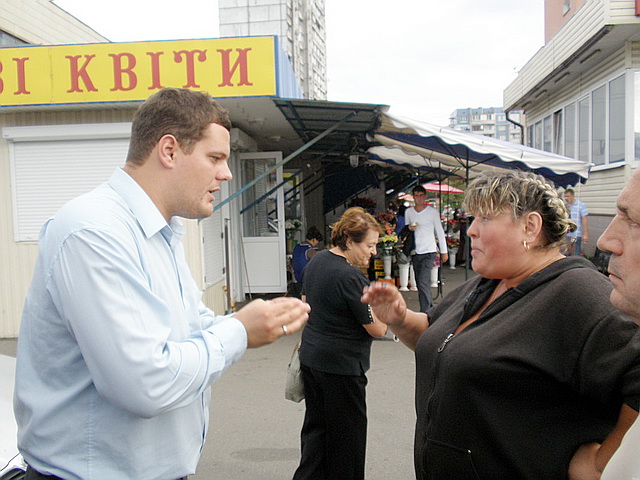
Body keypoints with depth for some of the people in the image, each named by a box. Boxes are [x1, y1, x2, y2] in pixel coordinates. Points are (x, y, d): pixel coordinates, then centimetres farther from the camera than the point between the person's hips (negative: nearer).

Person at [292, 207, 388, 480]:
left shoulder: (316, 262, 3)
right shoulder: (351, 278, -24)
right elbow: (377, 330, -18)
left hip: (311, 358, 9)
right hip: (340, 365, -9)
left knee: (316, 425, 18)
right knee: (347, 432, 9)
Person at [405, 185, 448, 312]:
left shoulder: (433, 211, -1)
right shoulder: (408, 212, 8)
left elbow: (439, 232, 3)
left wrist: (444, 251, 4)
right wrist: (409, 228, -7)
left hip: (429, 252, -4)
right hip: (415, 252, 5)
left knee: (423, 282, -16)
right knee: (420, 282, 10)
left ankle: (425, 313, -13)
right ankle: (430, 306, 26)